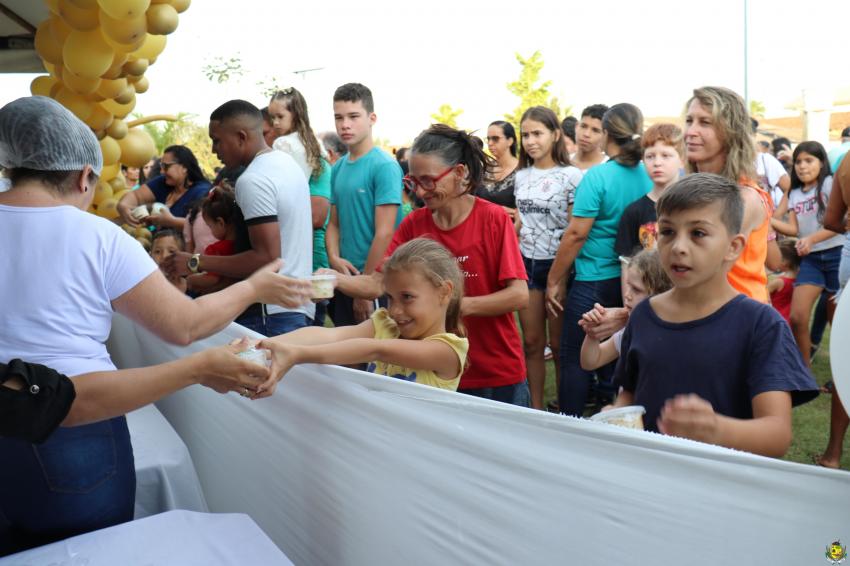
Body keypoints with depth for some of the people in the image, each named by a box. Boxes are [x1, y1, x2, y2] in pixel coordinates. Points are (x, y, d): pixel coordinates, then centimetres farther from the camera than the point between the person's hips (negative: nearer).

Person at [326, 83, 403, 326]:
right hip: (344, 279, 7)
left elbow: (384, 233, -17)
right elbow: (334, 223, 13)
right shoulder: (338, 168, 7)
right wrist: (334, 258, -7)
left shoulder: (384, 166, -14)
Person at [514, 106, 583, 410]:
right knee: (531, 342, 9)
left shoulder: (571, 176, -9)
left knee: (558, 344, 5)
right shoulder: (522, 176, 8)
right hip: (526, 262, 5)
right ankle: (536, 408, 20)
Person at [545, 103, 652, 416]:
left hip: (595, 282, -6)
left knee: (574, 358, 5)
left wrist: (553, 281, -7)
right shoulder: (649, 176, 1)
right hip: (633, 282, 6)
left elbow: (576, 233, -16)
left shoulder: (598, 176, -15)